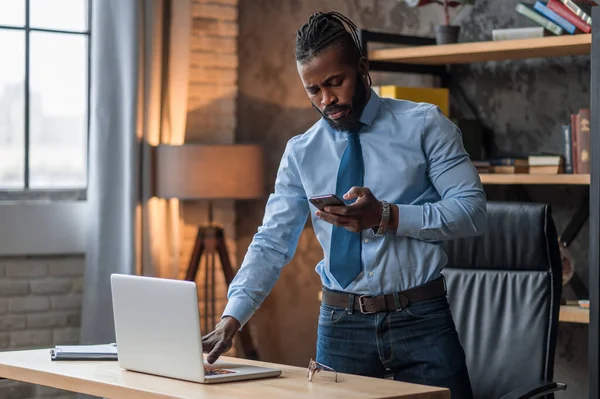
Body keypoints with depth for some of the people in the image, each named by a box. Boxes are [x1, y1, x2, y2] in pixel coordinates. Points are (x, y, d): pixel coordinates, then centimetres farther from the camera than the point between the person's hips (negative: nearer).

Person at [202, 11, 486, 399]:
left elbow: (473, 210, -8)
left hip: (421, 321, -2)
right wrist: (232, 318, -12)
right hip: (342, 324, 2)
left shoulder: (423, 125, -1)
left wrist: (386, 217, -21)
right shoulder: (301, 152, 6)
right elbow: (272, 244, 2)